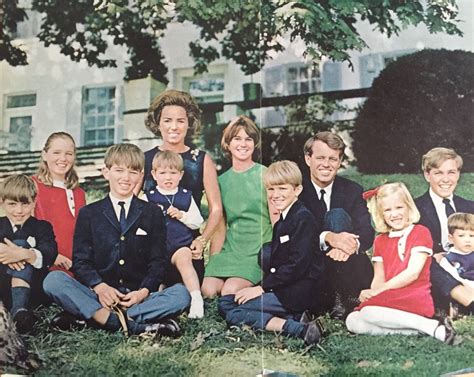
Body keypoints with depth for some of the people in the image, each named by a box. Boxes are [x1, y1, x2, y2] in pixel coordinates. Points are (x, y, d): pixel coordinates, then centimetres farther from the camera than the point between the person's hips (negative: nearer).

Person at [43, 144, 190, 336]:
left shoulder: (153, 213, 13)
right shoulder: (88, 213, 13)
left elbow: (158, 261, 6)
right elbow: (81, 260, 5)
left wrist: (144, 291, -13)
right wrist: (99, 287, -16)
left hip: (137, 297, 0)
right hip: (98, 296, 0)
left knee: (181, 294, -28)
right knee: (53, 280, -27)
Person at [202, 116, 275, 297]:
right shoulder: (222, 181, 14)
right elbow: (219, 228, 14)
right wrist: (212, 262, 5)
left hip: (259, 250, -3)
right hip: (230, 249, 4)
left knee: (230, 291, -26)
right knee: (208, 289, -22)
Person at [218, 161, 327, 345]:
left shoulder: (303, 219, -9)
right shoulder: (280, 223, 20)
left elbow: (297, 265, -18)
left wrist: (262, 287, -15)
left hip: (300, 292, -10)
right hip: (283, 290, 10)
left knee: (237, 304, -17)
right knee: (224, 304, -3)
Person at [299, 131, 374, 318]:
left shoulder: (352, 190, 2)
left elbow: (367, 232, -11)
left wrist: (352, 244, -36)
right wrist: (327, 238, -36)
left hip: (352, 273, 1)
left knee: (337, 215, -24)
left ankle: (348, 300, -21)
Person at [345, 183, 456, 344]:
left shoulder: (420, 232, 2)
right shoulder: (380, 241, 21)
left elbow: (413, 272, -9)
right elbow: (379, 278, 12)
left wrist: (379, 290, -13)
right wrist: (371, 294, -12)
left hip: (415, 300, -7)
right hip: (389, 300, 7)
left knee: (368, 312, -32)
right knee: (352, 322, -17)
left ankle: (433, 327, -25)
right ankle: (417, 329, -19)